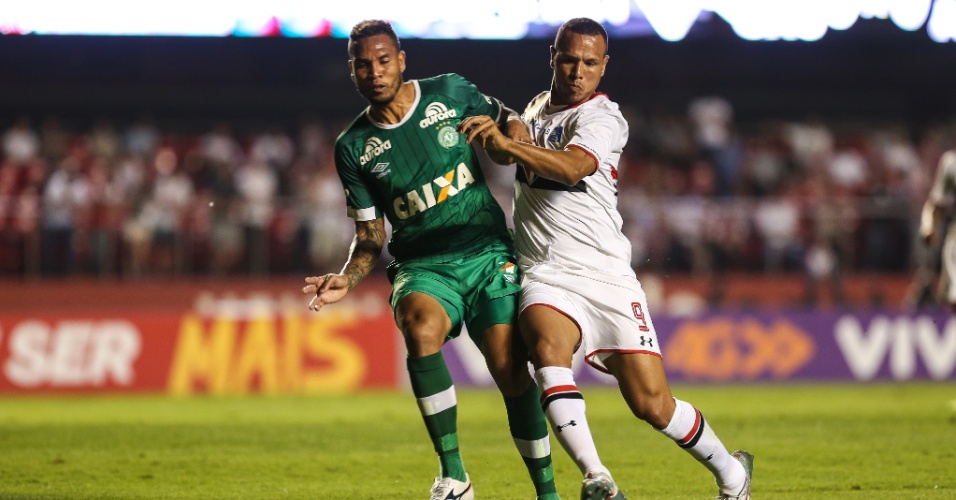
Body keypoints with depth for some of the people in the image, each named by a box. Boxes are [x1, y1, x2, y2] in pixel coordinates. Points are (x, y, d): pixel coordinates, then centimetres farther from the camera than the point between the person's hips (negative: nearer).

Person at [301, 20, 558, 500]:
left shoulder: (450, 93, 2)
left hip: (487, 253, 0)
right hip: (422, 266, 0)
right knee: (421, 326, -33)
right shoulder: (353, 148, 4)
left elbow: (508, 120, 19)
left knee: (511, 369, -16)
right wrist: (347, 278, -10)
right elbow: (370, 235, 8)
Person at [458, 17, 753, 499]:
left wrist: (507, 143, -42)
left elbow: (572, 167, -30)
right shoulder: (538, 108, 16)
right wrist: (493, 135, 19)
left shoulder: (603, 118, -6)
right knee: (548, 348, -32)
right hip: (545, 277, 4)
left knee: (651, 403, -8)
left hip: (604, 274, -4)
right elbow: (506, 156, 40)